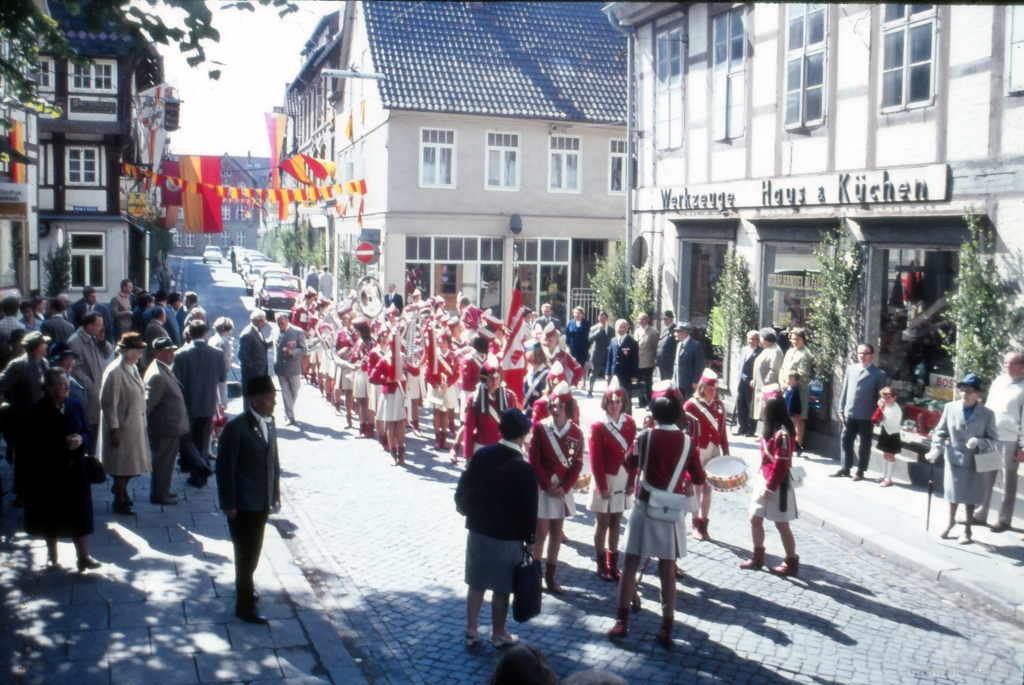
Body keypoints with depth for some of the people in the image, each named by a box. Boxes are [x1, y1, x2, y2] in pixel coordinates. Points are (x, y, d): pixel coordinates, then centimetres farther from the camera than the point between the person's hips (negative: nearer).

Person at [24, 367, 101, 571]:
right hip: (49, 472, -3)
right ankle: (52, 556, 27)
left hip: (75, 469, 3)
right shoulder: (38, 412, -9)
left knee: (79, 514, 3)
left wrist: (81, 439, -16)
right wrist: (63, 443, -22)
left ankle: (84, 557, 7)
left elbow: (87, 432, 7)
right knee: (52, 516, 11)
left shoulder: (76, 407, 5)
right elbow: (36, 443, -14)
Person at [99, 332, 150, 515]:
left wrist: (142, 425, 15)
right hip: (121, 428, -8)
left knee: (130, 465, 19)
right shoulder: (114, 372, -21)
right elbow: (108, 404, -21)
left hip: (135, 428, 8)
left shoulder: (133, 368, 6)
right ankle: (119, 501, 22)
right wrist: (114, 430, -20)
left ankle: (121, 490, 39)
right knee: (121, 466, 6)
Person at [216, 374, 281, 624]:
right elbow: (225, 468, -17)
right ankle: (245, 606, 15)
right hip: (242, 505, -7)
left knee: (253, 552, 20)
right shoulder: (236, 428, -19)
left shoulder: (270, 425, 4)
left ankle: (245, 587, 41)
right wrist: (228, 504, -16)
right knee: (246, 554, 2)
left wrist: (275, 495, 9)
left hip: (263, 503, 7)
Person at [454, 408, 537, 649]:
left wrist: (468, 512, 18)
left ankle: (471, 631, 25)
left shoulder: (482, 455, -6)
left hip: (477, 531, 4)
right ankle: (498, 634, 25)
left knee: (476, 584, 16)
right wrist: (529, 539, 2)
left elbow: (462, 490, 1)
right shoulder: (525, 470, -17)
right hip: (508, 538, -4)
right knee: (501, 588, 11)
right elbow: (529, 510, -11)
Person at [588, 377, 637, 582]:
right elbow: (595, 459, -12)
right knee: (602, 523, 6)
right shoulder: (597, 426, -11)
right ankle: (602, 566, 17)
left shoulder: (629, 423, 1)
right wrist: (602, 486, -13)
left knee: (616, 522, 12)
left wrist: (632, 481, -1)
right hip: (605, 480, -4)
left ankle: (613, 564, 22)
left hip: (623, 480, 4)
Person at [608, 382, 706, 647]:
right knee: (667, 570, 7)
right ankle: (667, 629, 10)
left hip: (645, 506, -1)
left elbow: (630, 462, 10)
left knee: (631, 564, 8)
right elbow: (699, 479, 3)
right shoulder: (688, 441, -4)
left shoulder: (646, 436, -6)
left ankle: (621, 621, 9)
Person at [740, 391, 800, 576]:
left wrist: (770, 488, -19)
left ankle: (792, 563, 16)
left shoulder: (782, 434, -23)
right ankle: (757, 557, 27)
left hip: (777, 485, -9)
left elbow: (781, 465, -22)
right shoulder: (771, 430, 6)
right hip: (764, 479, 9)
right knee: (755, 519, 13)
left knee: (782, 525, 3)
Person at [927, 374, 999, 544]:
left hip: (975, 462, -1)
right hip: (954, 458, 1)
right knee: (953, 493, 17)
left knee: (970, 497, 11)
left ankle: (967, 529, 31)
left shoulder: (987, 414, -13)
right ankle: (951, 522, 42)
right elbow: (939, 431, 2)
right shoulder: (950, 408, -8)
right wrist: (936, 449, -12)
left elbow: (994, 441, -7)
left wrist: (978, 442, -25)